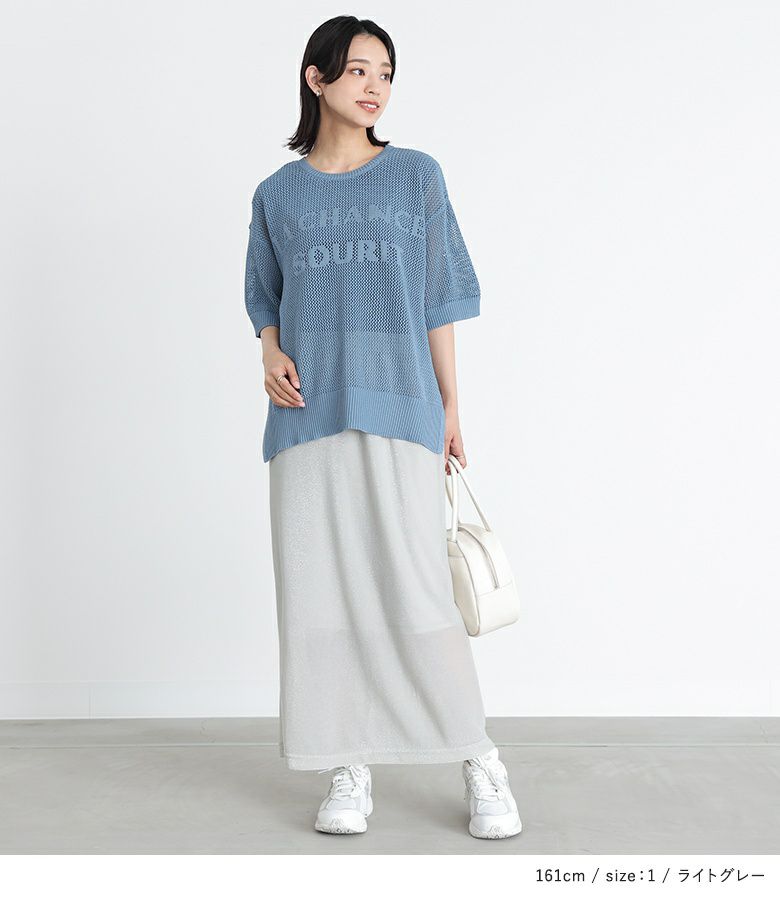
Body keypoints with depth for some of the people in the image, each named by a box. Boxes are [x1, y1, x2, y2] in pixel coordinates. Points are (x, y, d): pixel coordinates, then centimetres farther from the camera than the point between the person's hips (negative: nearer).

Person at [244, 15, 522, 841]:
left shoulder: (416, 176, 8)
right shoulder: (278, 195, 13)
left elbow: (439, 300, 7)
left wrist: (451, 407, 3)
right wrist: (271, 356, -3)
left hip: (398, 408, -2)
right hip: (307, 413, 2)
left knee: (415, 588, -8)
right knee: (320, 591, 1)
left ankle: (481, 763, 7)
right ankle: (350, 772, 12)